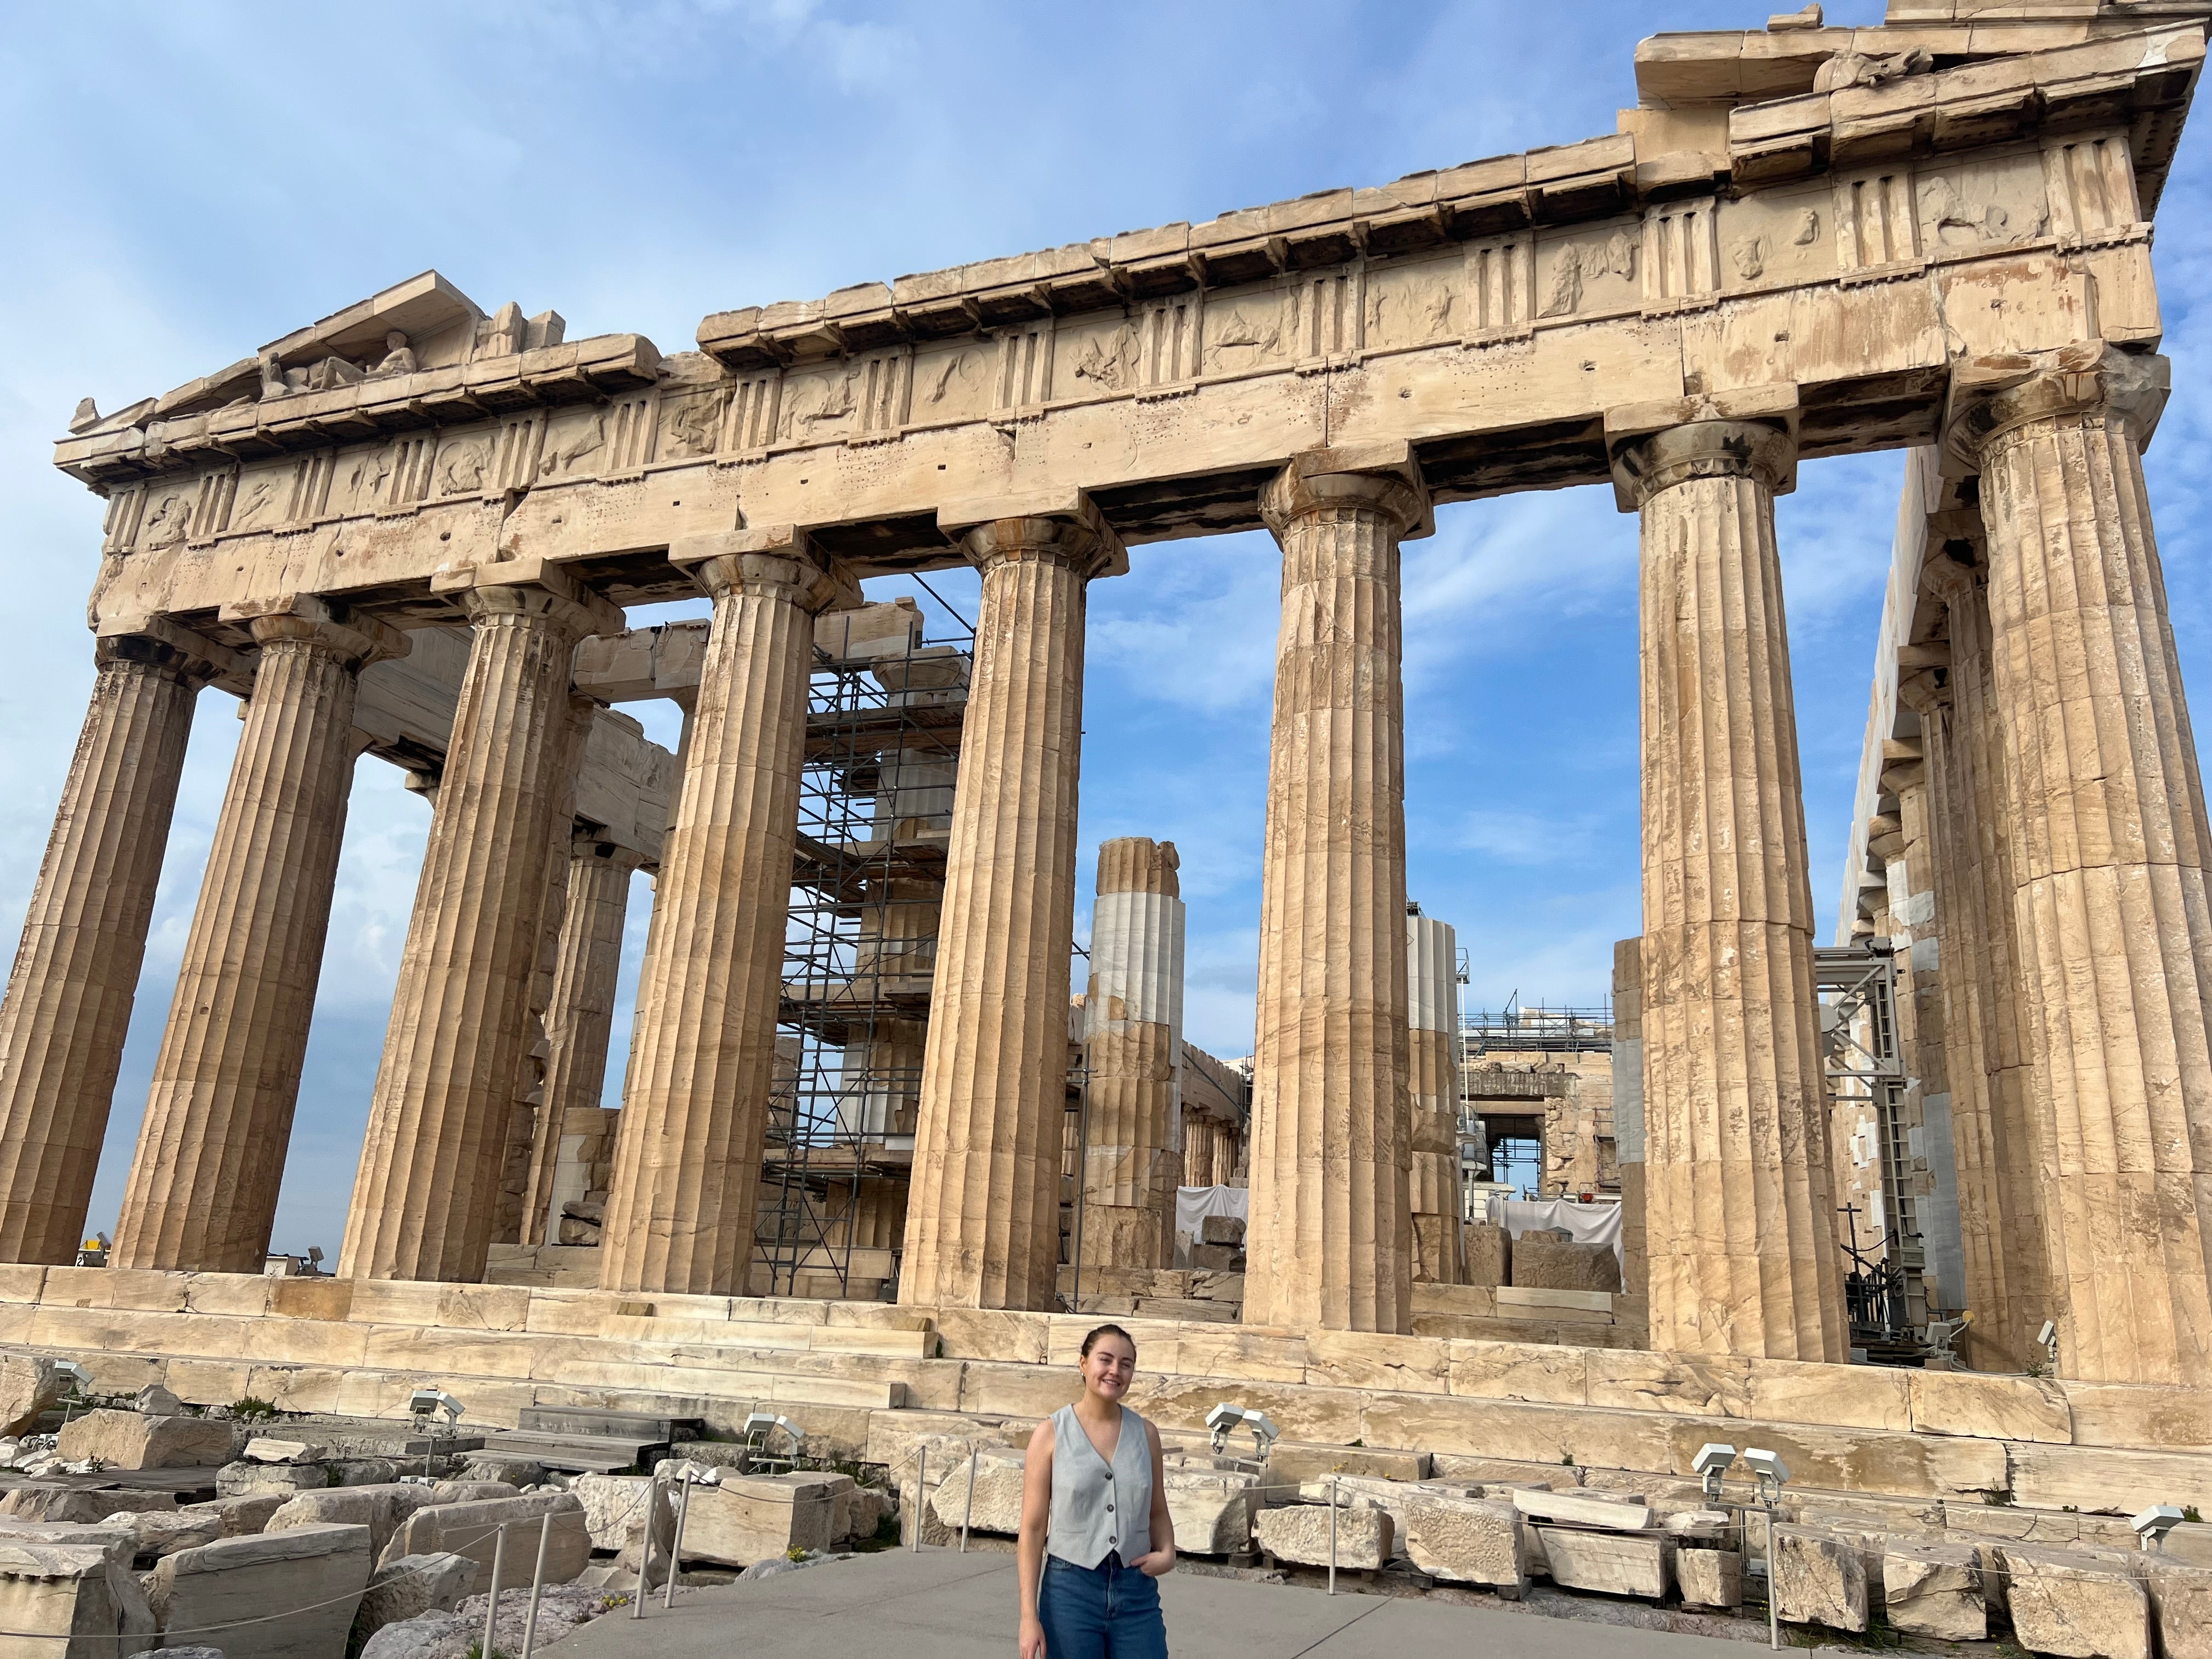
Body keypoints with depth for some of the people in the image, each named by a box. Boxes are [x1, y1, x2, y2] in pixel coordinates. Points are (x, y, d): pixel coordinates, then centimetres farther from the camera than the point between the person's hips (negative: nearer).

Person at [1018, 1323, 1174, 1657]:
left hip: (1137, 1592, 3)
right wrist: (1029, 1616, -9)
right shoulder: (1051, 1433, -5)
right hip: (1071, 1590, -2)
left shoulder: (1145, 1434, 4)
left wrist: (1167, 1553, -5)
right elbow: (1033, 1528, -5)